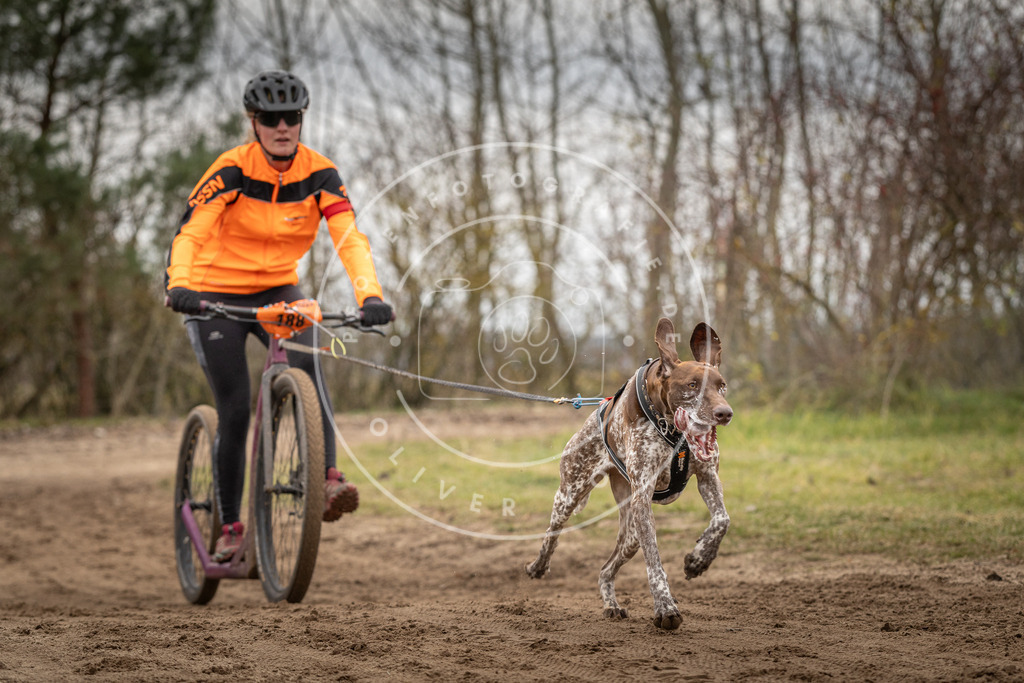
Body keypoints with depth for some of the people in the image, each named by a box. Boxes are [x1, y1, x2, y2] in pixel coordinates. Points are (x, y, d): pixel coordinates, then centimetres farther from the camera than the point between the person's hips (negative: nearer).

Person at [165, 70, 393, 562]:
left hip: (278, 290, 2)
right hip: (215, 294, -2)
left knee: (308, 364, -29)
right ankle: (229, 526, 6)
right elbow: (189, 233, -29)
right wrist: (177, 285, -48)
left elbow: (350, 238, -22)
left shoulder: (319, 174, -11)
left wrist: (370, 295, -39)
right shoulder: (232, 170, -19)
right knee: (235, 410, -8)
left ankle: (328, 480, -33)